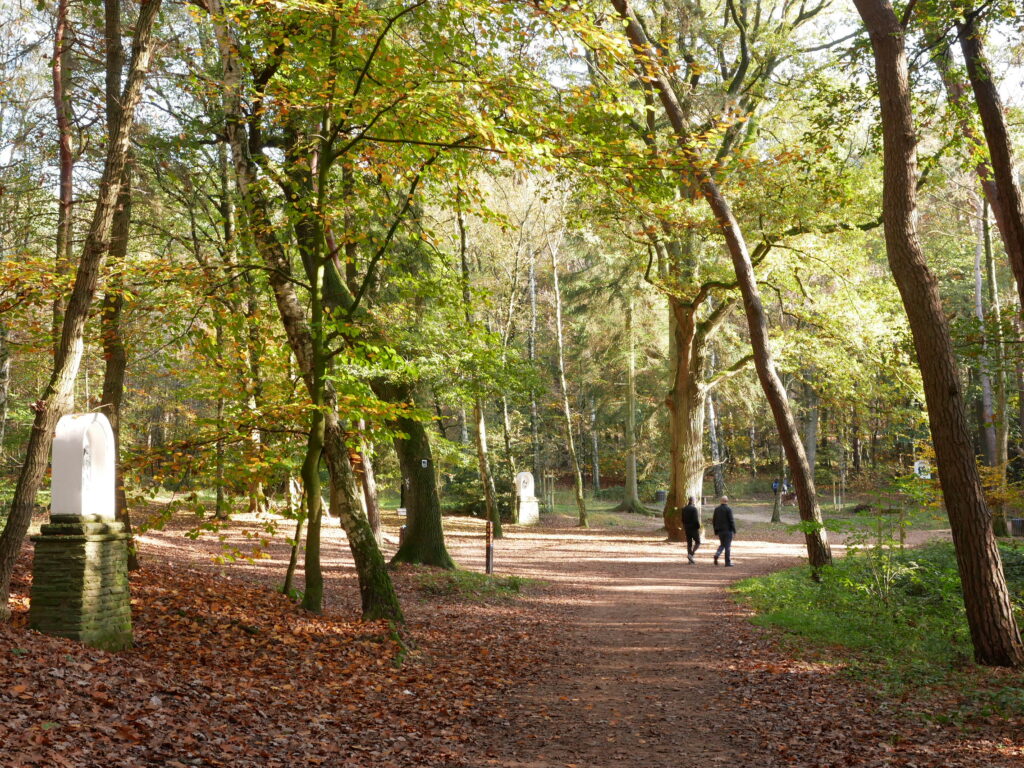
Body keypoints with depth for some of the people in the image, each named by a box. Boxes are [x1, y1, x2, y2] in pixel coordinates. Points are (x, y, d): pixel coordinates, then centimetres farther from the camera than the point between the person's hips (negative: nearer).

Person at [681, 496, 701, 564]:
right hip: (694, 528, -6)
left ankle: (690, 560, 10)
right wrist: (698, 527, -8)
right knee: (697, 542, 7)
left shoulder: (684, 509, 5)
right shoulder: (694, 509, -16)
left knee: (689, 543, 10)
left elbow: (683, 519, 9)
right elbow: (696, 520, -19)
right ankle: (691, 554, -11)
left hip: (687, 528, 6)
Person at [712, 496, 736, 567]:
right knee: (727, 546, 2)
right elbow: (731, 520, -14)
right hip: (728, 530, -5)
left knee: (722, 545, 19)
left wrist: (716, 531, 15)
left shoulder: (716, 509, 5)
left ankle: (717, 555, -7)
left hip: (720, 530, 5)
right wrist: (734, 531, -6)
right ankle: (728, 563, 5)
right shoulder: (728, 509, -11)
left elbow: (714, 521, 8)